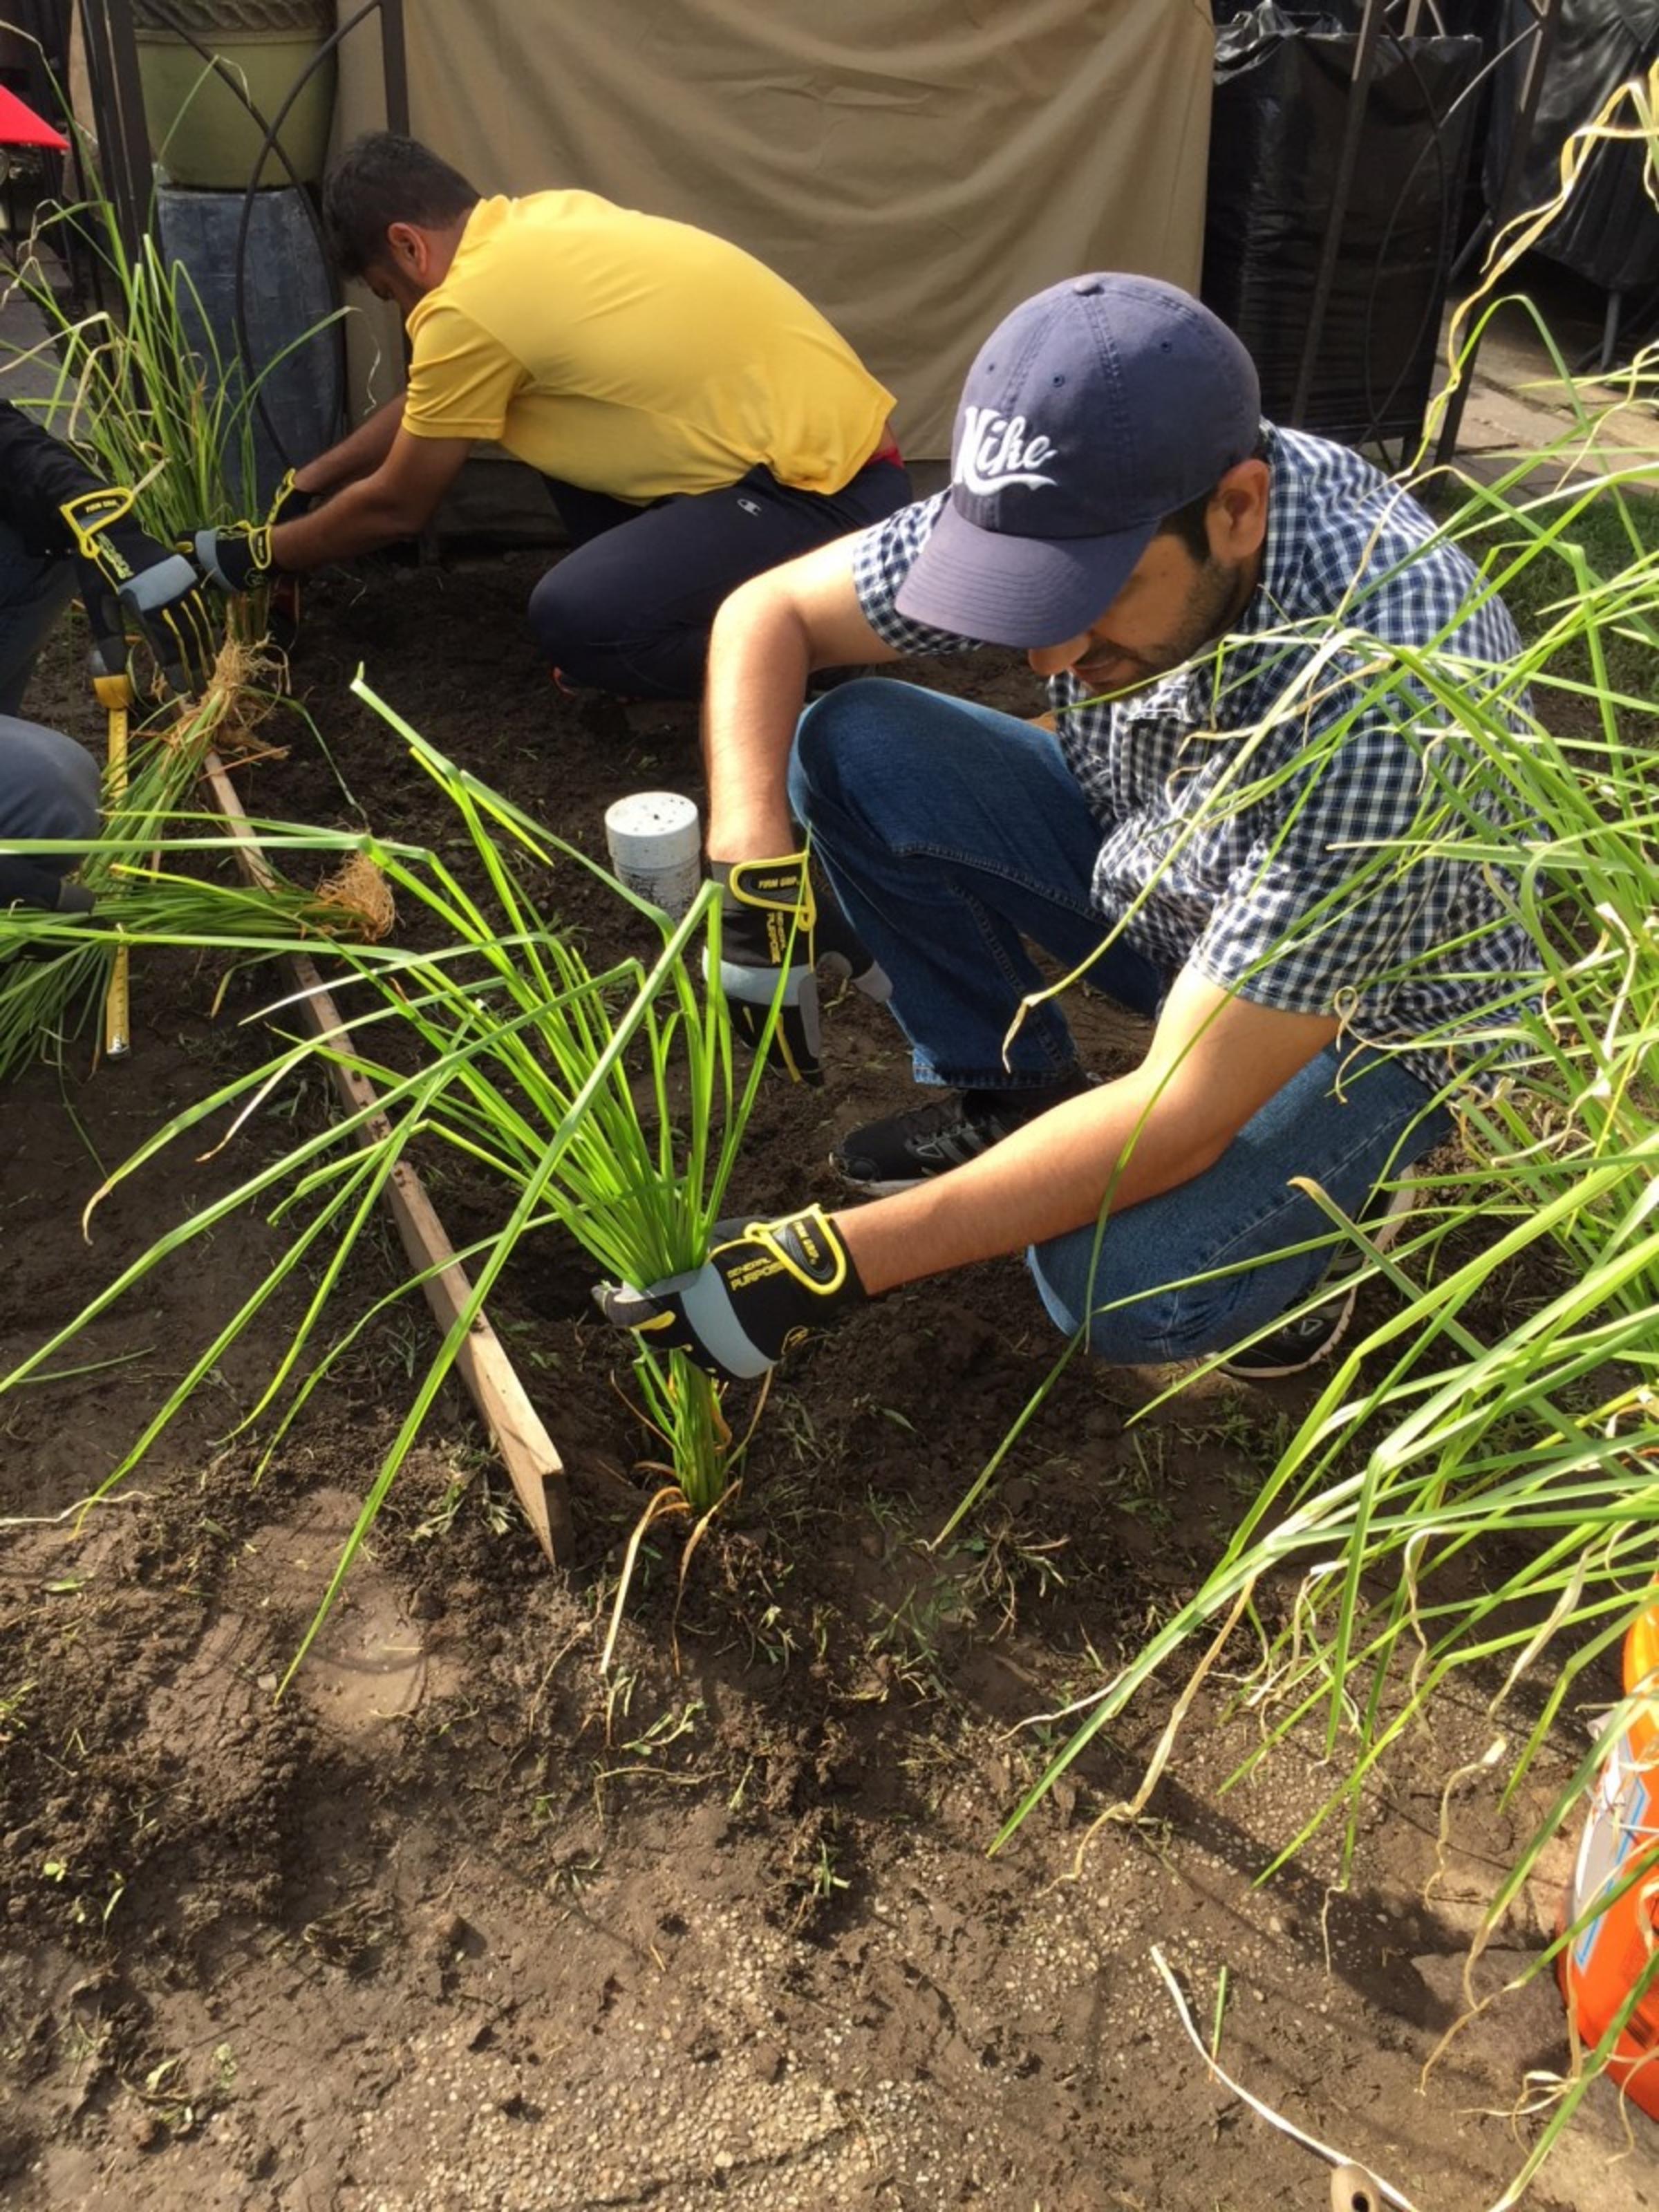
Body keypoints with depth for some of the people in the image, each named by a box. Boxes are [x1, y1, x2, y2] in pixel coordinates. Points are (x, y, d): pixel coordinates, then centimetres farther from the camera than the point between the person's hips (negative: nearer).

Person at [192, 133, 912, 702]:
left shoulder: (470, 306, -14)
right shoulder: (544, 221, 12)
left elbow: (395, 506, 1)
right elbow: (426, 401, 28)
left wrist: (254, 555, 16)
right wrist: (307, 484, 33)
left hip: (831, 496, -9)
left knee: (572, 620, -24)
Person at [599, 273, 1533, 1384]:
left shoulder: (1385, 699, -39)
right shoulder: (1079, 507, -23)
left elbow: (1182, 1120, -36)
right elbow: (767, 614, -10)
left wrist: (839, 1259, -37)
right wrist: (755, 872, -27)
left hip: (1380, 1004, -5)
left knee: (1120, 1286, -31)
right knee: (849, 751, -13)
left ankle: (1319, 1194, 3)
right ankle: (1016, 1093, 6)